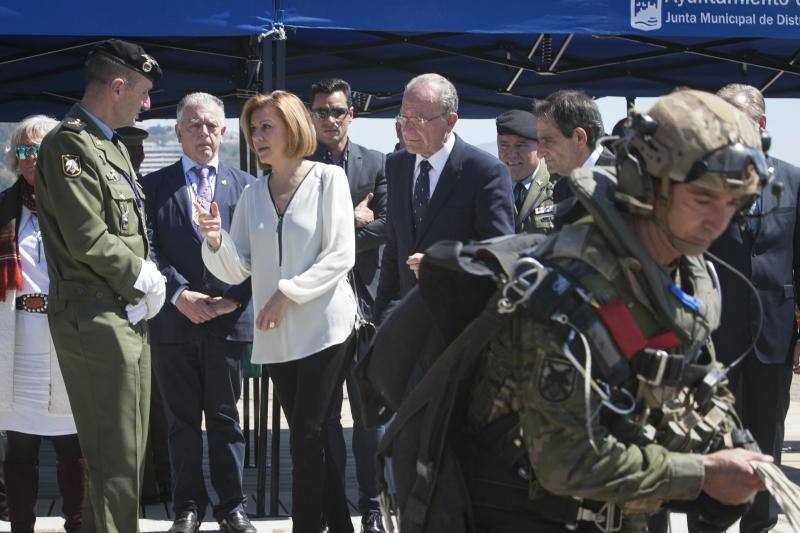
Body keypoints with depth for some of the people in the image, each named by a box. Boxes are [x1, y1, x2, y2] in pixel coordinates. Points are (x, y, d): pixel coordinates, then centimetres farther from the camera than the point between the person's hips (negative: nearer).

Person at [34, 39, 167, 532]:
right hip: (98, 320, -10)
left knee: (129, 450, 14)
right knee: (116, 457, -6)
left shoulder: (113, 145, 16)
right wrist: (144, 279, -8)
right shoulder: (70, 144, -14)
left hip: (129, 316, 10)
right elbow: (89, 240, -20)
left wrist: (148, 277, 3)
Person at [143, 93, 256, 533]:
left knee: (225, 418, 6)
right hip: (172, 321, 0)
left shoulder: (245, 186, 9)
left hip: (228, 319, 0)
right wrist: (179, 294, -13)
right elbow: (148, 248, -2)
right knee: (182, 419, 7)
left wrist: (235, 299, -8)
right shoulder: (154, 186, 6)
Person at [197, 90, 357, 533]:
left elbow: (340, 255, -9)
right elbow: (237, 271, 6)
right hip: (276, 337, 5)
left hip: (324, 328, -5)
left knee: (307, 437, -8)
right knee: (312, 441, 10)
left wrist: (287, 292, -16)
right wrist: (216, 242, -13)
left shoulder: (328, 178, -2)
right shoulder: (253, 195, 11)